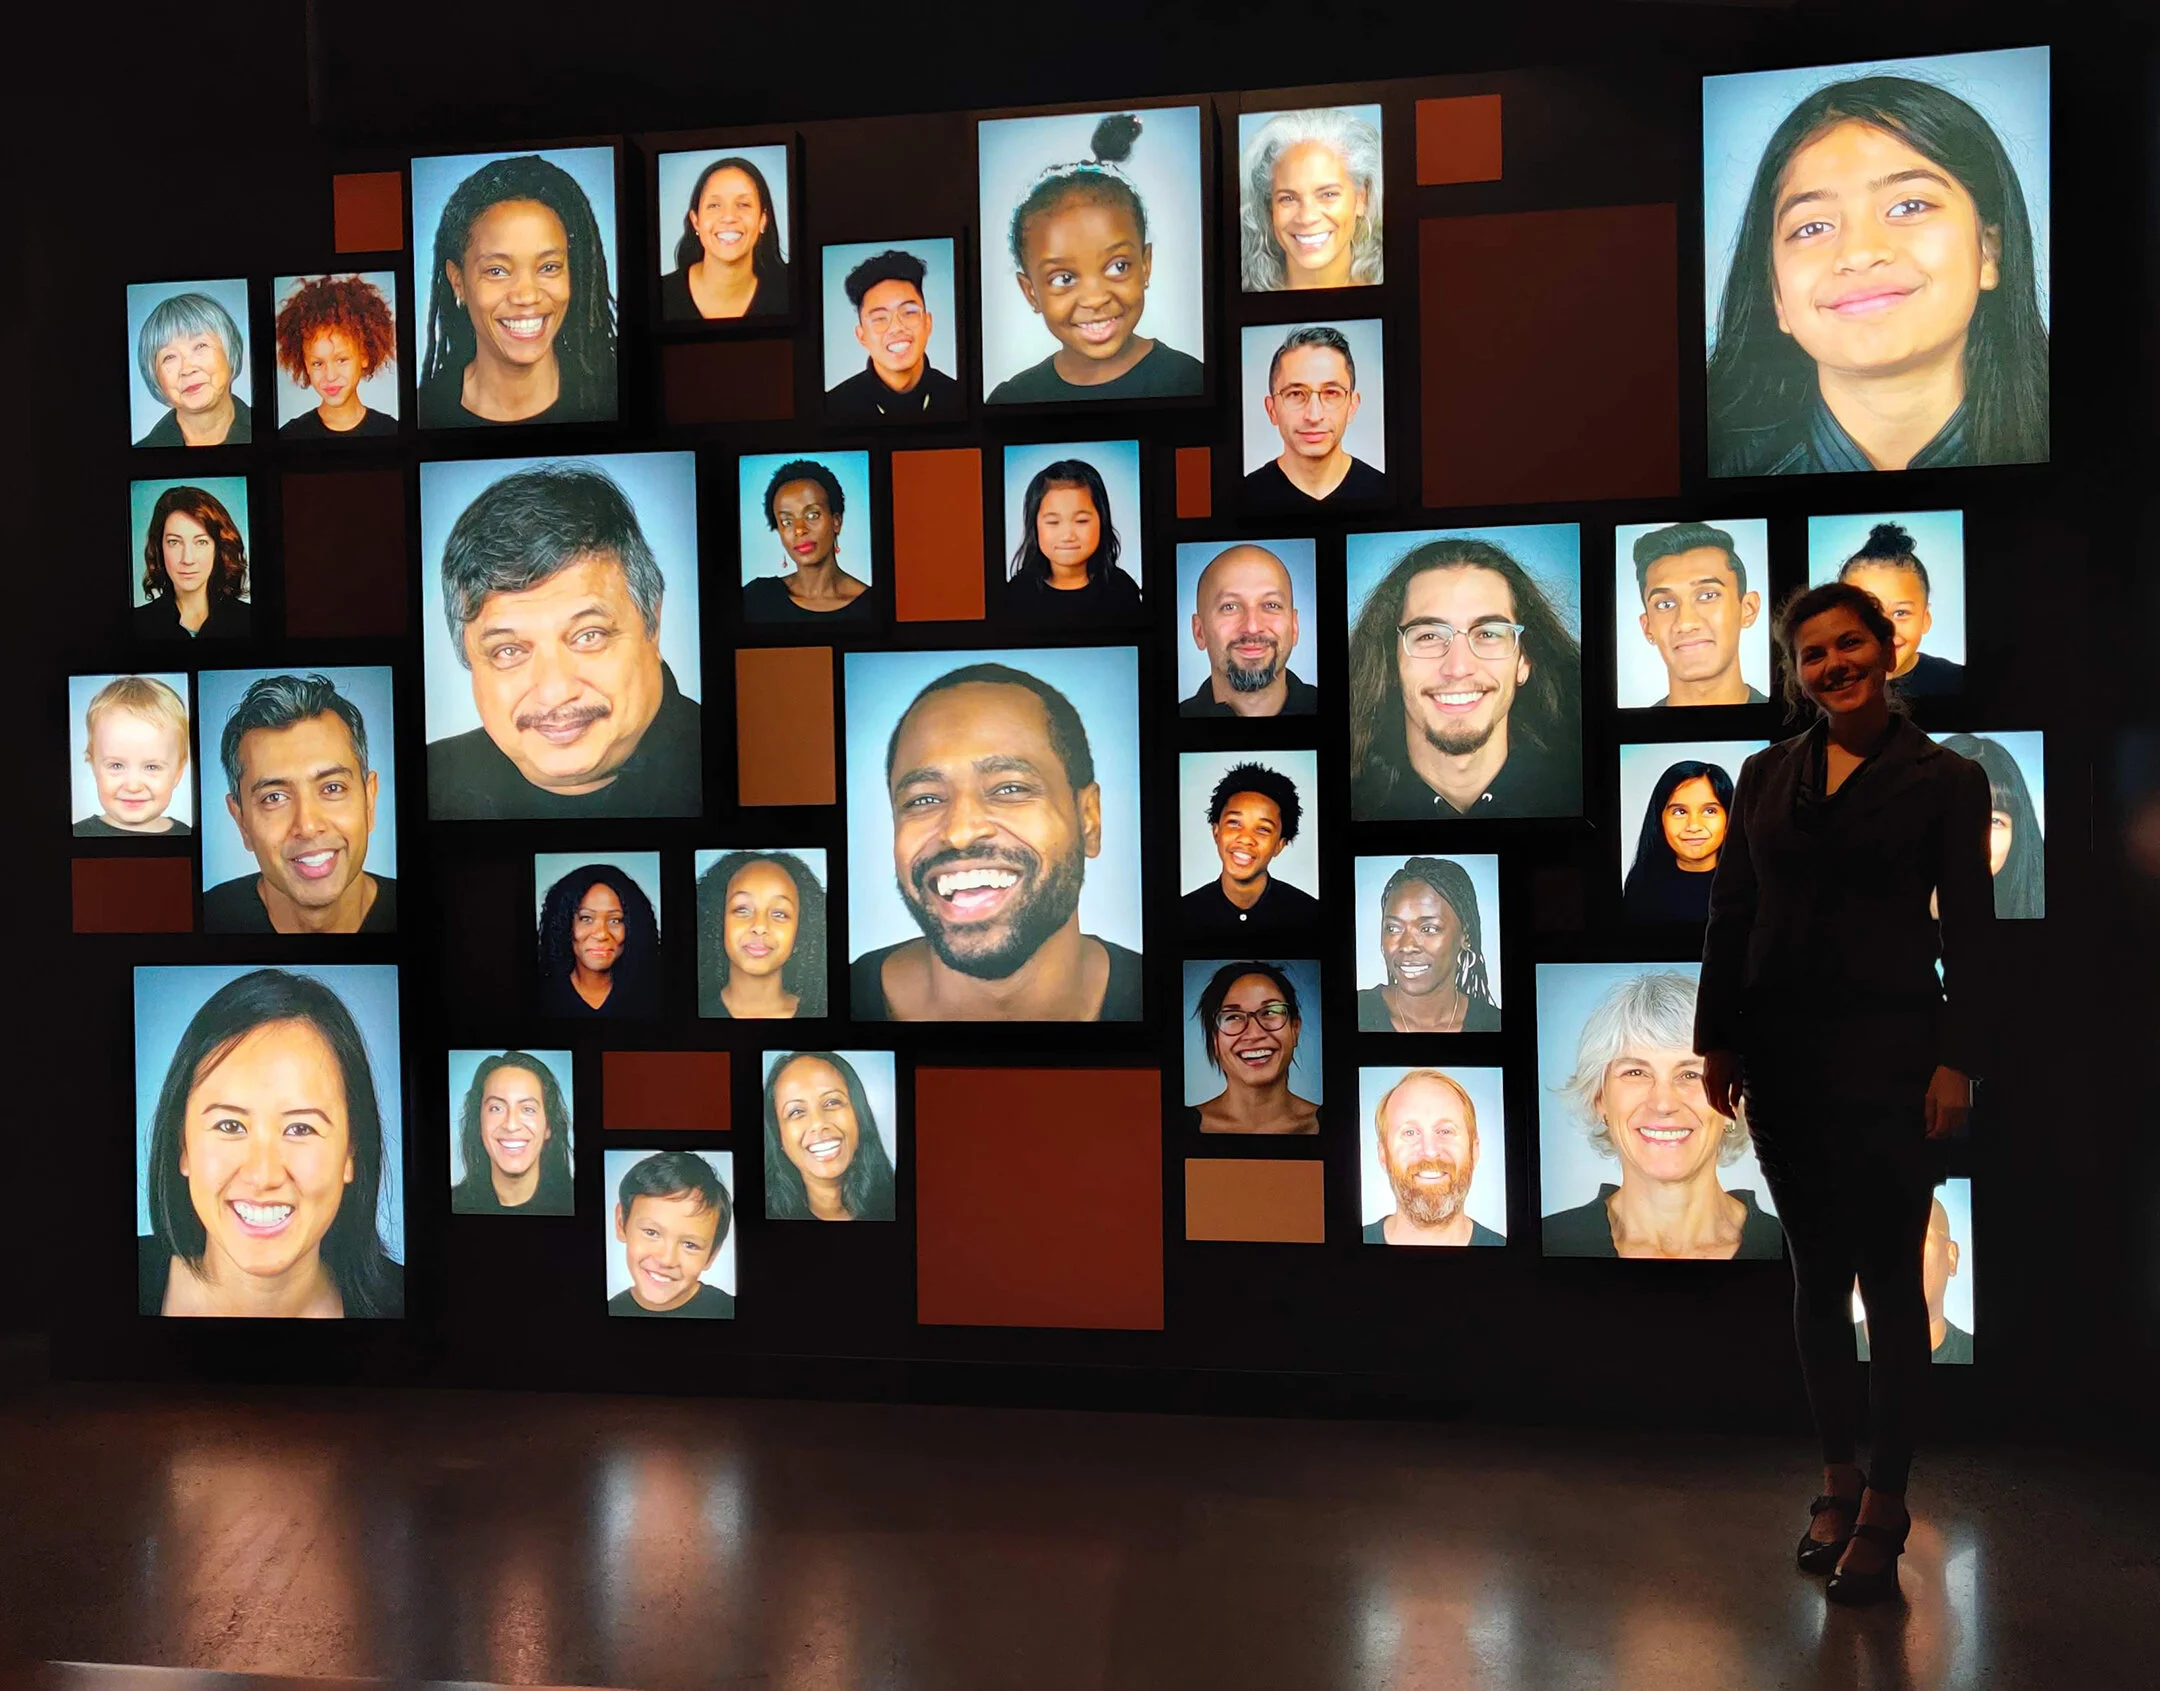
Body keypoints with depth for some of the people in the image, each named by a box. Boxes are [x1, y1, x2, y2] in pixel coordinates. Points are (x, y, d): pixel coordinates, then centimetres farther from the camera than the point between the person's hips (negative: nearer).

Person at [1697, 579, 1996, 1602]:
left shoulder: (1944, 779, 0)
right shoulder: (1766, 776, 9)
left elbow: (1970, 934, -3)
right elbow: (1730, 916, 8)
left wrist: (1956, 1060, -10)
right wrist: (1717, 1040, 4)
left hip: (1889, 1055, -3)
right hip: (1782, 1054, 4)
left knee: (1890, 1280, 3)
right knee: (1816, 1275, 12)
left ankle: (1883, 1508, 16)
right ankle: (1838, 1479, 26)